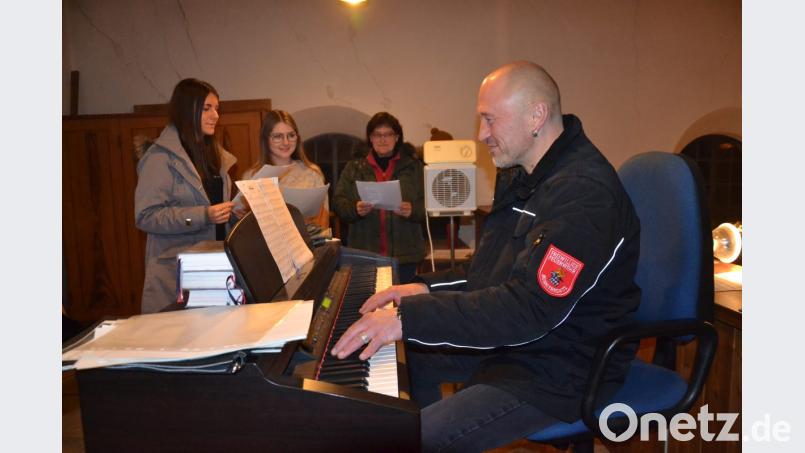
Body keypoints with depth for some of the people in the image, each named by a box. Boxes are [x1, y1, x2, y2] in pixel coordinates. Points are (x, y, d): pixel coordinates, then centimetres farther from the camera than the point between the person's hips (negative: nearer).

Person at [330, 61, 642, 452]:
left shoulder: (584, 193, -25)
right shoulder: (522, 176, 7)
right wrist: (426, 288, 3)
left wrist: (409, 318, -32)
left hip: (557, 371, -9)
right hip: (510, 337, 10)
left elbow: (529, 309, -32)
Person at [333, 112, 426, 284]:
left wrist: (412, 210, -17)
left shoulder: (413, 166, 9)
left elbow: (428, 204, 3)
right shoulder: (354, 167, 12)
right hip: (365, 253, 1)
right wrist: (355, 209, -15)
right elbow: (338, 202, 5)